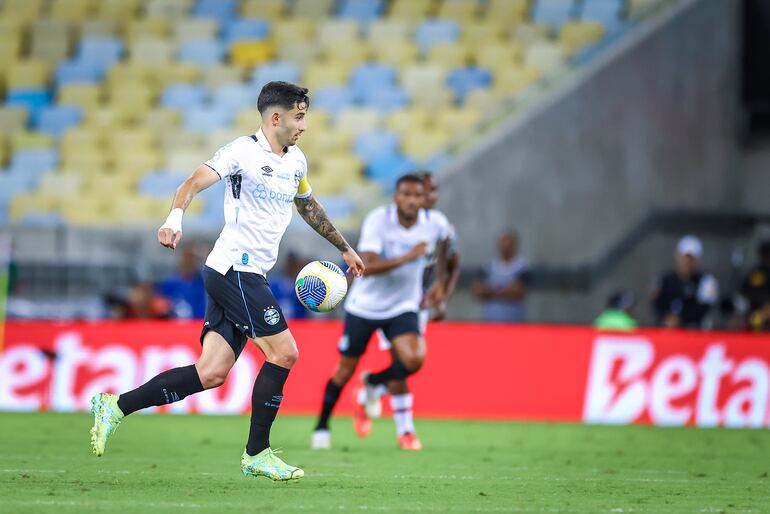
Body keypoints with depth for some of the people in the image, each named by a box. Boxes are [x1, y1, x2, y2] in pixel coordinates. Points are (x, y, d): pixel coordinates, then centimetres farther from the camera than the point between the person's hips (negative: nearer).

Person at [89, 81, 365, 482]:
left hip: (247, 277, 8)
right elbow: (196, 181, -22)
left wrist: (344, 248, 40)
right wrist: (175, 216, -42)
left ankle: (115, 406, 6)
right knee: (284, 352, -10)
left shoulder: (296, 161, 16)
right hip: (234, 269, -8)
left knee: (211, 374, 0)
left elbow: (308, 206, 34)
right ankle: (257, 454, 1)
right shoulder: (243, 151, -10)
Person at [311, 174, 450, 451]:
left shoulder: (435, 224, -9)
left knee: (414, 360, -22)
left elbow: (446, 243, 18)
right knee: (345, 371, 4)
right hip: (364, 305, -2)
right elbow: (367, 267, -32)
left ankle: (375, 382, 11)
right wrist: (407, 257, -40)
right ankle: (322, 426, 27)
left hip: (402, 308, 2)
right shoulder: (378, 220, -21)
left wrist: (440, 281, 15)